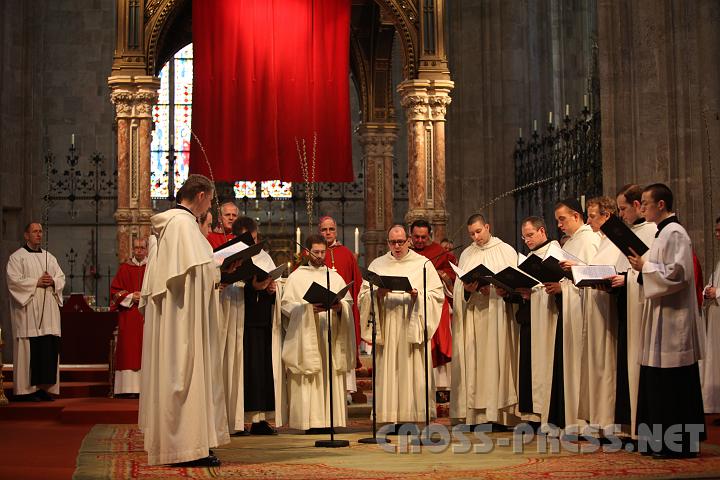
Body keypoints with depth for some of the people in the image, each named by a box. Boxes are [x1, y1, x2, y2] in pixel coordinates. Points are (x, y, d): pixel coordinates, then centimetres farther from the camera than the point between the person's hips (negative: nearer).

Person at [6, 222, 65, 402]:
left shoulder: (49, 257, 19)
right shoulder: (17, 257, 2)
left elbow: (61, 277, 15)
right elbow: (14, 280, -9)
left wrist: (52, 282, -7)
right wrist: (37, 282, -14)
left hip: (48, 310, 5)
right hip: (28, 309, -5)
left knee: (49, 348, 0)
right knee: (30, 349, -8)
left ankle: (45, 387, 5)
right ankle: (27, 389, -4)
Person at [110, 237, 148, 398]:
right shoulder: (124, 269, 10)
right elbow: (115, 291, 7)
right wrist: (131, 297, -7)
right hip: (129, 317, 0)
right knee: (130, 351, -5)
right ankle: (131, 388, -6)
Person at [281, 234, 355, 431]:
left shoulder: (335, 277, 16)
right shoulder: (296, 277, 6)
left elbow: (349, 302, 10)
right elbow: (286, 304, -4)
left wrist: (339, 306, -12)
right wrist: (309, 307, -18)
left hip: (330, 336, 3)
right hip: (306, 337, -3)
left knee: (331, 378, -1)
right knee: (308, 381, -8)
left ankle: (329, 419, 1)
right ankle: (311, 421, -7)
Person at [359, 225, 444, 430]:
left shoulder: (423, 264, 8)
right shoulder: (377, 265, 14)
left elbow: (437, 294, 4)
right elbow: (363, 296, 9)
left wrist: (418, 296, -13)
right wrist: (377, 293, -11)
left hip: (412, 327, -1)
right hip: (387, 327, 1)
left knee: (414, 372, -5)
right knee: (389, 372, -3)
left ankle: (414, 414, -2)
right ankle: (392, 418, -2)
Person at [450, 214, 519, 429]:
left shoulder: (506, 251, 6)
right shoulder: (466, 254, 16)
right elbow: (458, 288, 11)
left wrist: (493, 290, -17)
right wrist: (467, 289, -11)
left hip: (497, 315, -3)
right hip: (472, 316, 3)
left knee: (496, 359, -8)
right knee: (473, 361, -2)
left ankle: (499, 411, -7)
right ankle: (476, 414, 0)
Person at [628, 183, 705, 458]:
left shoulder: (674, 233, -13)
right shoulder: (664, 232, 16)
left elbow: (677, 273, -21)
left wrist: (645, 266, -13)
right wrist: (643, 267, 7)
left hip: (673, 320, -10)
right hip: (663, 319, 10)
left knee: (671, 385, -6)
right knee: (661, 383, 11)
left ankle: (677, 445, 1)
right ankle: (666, 441, 17)